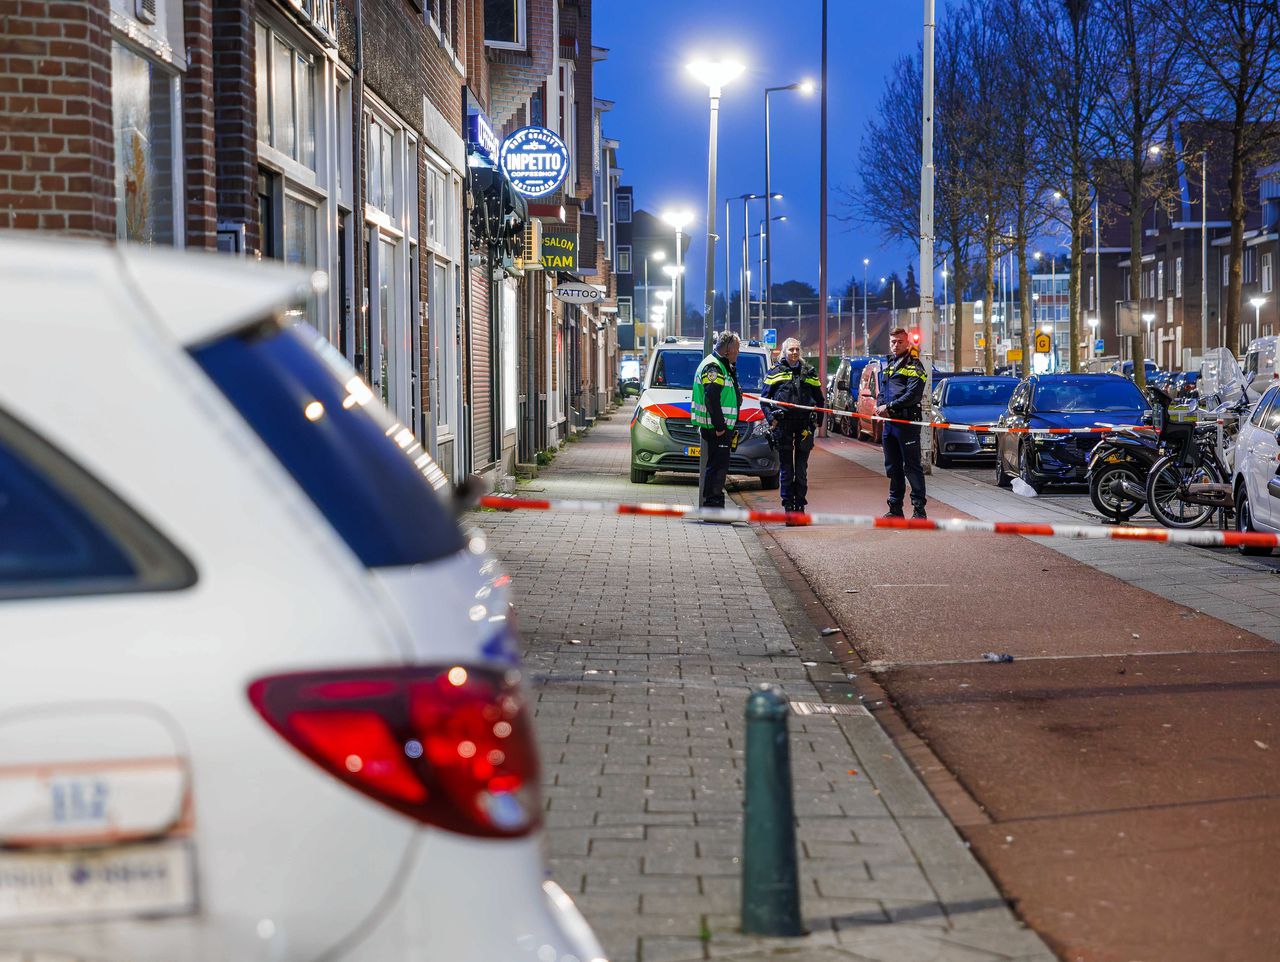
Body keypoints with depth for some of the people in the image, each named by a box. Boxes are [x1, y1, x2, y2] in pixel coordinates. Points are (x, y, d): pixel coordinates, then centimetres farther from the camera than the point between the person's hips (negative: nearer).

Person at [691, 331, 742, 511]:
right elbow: (711, 398, -21)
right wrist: (719, 425, -23)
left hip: (722, 427, 11)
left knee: (719, 466, 14)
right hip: (716, 428, -11)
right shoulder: (712, 366, -13)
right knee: (717, 466, -11)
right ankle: (711, 504, -11)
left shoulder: (724, 366, 21)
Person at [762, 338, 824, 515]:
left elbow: (819, 399, 17)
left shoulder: (809, 372, 13)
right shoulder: (774, 372, 8)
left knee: (802, 468, 5)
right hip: (783, 424, -1)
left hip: (804, 423, 2)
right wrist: (771, 417, -5)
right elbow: (764, 398, 8)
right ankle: (788, 505, 4)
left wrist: (816, 419, 5)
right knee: (786, 468, 0)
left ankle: (800, 504, 10)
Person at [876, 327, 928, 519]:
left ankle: (919, 509, -6)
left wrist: (889, 407, -16)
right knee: (893, 467, 12)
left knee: (912, 467, -7)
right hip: (888, 422, 8)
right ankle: (895, 508, 20)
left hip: (907, 422, -8)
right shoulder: (888, 364, 19)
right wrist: (880, 406, 3)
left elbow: (913, 395, -16)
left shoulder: (914, 365, -5)